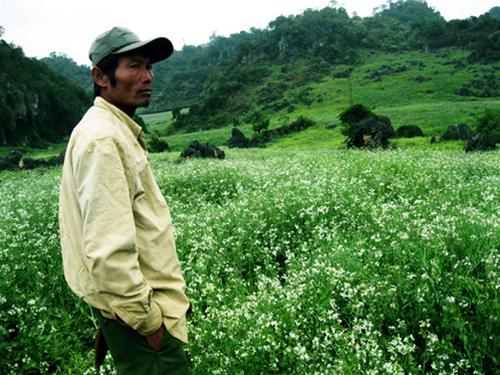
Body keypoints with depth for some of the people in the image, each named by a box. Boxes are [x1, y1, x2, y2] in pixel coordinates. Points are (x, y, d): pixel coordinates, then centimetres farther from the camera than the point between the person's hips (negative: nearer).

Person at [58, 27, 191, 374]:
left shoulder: (117, 131, 12)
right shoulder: (101, 138, -21)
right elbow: (108, 249, -27)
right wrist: (146, 317, -19)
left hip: (139, 299, 10)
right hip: (136, 307, -10)